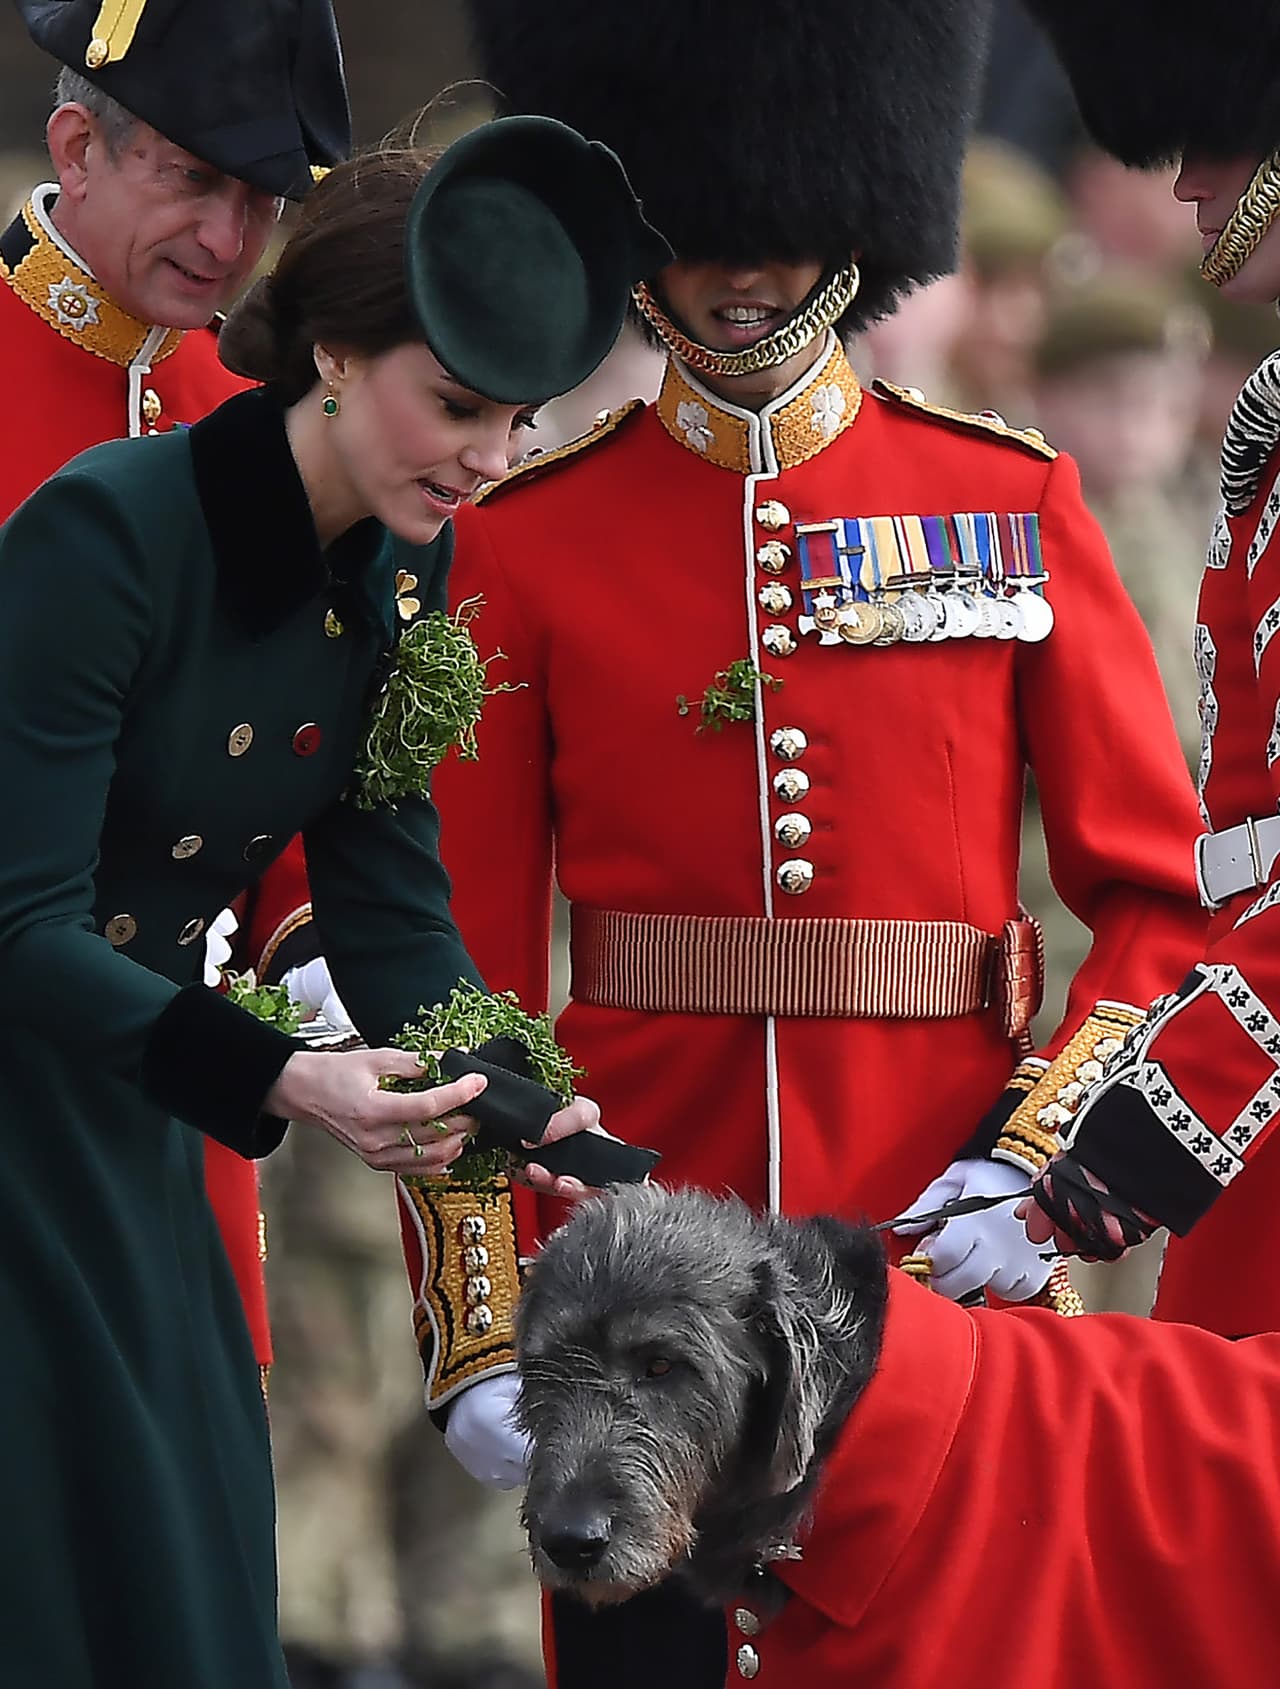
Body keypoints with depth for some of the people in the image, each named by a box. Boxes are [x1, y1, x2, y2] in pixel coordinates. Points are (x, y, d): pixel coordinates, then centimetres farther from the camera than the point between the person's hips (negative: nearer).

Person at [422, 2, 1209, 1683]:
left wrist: (1034, 1169, -11)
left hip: (948, 1267, 1)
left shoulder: (1013, 504, 4)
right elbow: (465, 968, 1)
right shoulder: (525, 538, 2)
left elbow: (1162, 901, 4)